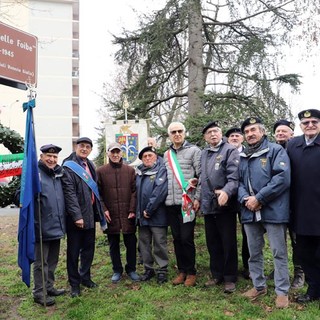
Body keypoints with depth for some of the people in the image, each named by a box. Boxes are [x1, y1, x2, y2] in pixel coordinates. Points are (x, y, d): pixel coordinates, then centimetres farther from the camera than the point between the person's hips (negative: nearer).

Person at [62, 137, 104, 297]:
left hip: (90, 214, 7)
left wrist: (99, 210, 12)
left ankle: (85, 277, 32)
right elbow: (69, 193, -18)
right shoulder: (69, 166, -11)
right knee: (74, 251, 6)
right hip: (76, 216, -7)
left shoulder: (90, 165, 12)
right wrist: (77, 216, -22)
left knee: (89, 248, 16)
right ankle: (74, 283, 19)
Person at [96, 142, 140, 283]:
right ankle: (117, 270, 26)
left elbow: (134, 191, 2)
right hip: (111, 215, 0)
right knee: (113, 244, 11)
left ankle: (131, 269, 25)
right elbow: (98, 193, 1)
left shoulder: (130, 170, 4)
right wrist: (103, 209, -9)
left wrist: (132, 210, -6)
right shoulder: (101, 171, 1)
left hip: (128, 214, 1)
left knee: (131, 243, 7)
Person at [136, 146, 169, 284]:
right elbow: (136, 192, 16)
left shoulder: (162, 170, -6)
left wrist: (149, 210, -17)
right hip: (142, 215, 6)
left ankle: (162, 270, 14)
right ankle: (148, 269, 26)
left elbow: (160, 191, -18)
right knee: (144, 243, 13)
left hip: (157, 215, -6)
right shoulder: (139, 172, 14)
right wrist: (139, 211, 5)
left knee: (159, 244, 1)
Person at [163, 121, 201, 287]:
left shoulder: (194, 151, -1)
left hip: (187, 203, -5)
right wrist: (164, 198, 10)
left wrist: (197, 198, -12)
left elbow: (202, 176, -6)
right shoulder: (166, 155, 15)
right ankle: (181, 270, 24)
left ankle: (191, 272, 14)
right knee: (176, 238, 11)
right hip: (171, 203, 5)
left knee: (186, 238, -3)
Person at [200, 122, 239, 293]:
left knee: (228, 244, 3)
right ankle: (217, 275, 29)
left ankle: (230, 278, 17)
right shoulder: (203, 154, 14)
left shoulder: (230, 151, -7)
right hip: (208, 206, 7)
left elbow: (234, 177, -19)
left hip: (225, 206, -6)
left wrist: (226, 192, -34)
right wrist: (199, 198, 15)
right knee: (213, 243, 15)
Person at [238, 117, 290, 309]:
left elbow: (283, 177, -14)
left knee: (279, 252, 3)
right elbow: (239, 181, 14)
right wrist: (245, 198, -8)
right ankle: (259, 286, 31)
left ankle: (282, 291, 16)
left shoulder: (276, 150, -3)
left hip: (273, 210, -6)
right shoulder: (242, 156, 16)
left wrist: (259, 198, -16)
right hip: (250, 212, 6)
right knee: (254, 252, 15)